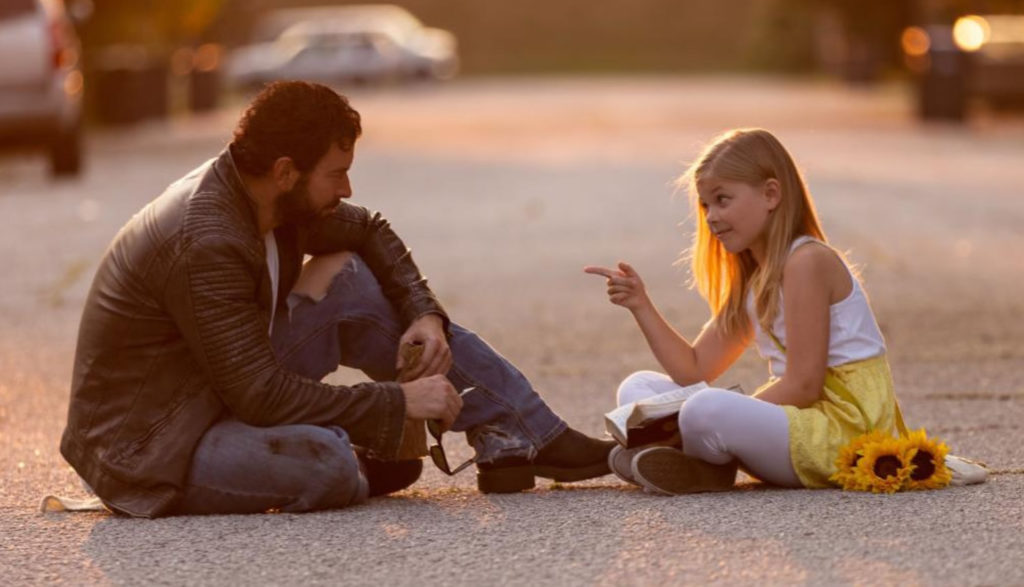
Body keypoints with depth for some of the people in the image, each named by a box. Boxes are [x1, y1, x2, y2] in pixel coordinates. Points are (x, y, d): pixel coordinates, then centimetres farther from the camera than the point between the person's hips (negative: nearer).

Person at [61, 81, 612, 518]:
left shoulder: (265, 194, -2)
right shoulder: (205, 244, -29)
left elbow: (369, 232, 16)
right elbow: (263, 395, -29)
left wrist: (424, 314, -2)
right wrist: (399, 401, -23)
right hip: (145, 452, -10)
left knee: (351, 281, 2)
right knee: (326, 463, -37)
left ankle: (527, 435, 2)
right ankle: (354, 469, 0)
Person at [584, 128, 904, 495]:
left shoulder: (807, 262, -13)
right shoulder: (753, 282, 17)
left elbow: (803, 385, -18)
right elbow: (693, 371, 12)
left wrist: (731, 414, -15)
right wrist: (641, 305, 4)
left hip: (843, 428, -10)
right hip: (800, 421, 10)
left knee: (706, 411, -38)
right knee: (637, 389, 9)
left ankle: (703, 468, -5)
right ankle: (701, 467, -17)